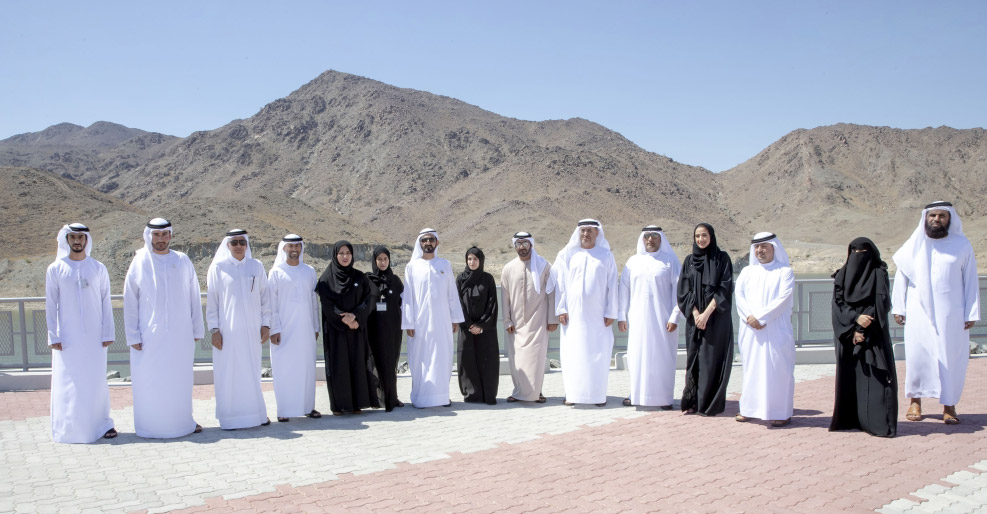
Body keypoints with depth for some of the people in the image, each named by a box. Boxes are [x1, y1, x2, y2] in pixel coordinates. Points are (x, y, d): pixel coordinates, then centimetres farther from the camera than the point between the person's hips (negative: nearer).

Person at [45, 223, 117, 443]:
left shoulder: (98, 268, 4)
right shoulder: (55, 269, 3)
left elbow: (106, 303, 5)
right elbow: (51, 305, 3)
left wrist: (107, 333, -1)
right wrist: (53, 336, -3)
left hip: (94, 336, 0)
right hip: (67, 338, 0)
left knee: (97, 380, 3)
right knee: (68, 383, 1)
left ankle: (102, 423, 12)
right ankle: (70, 429, 9)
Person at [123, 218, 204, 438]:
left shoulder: (183, 261, 4)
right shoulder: (139, 263, 0)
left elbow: (194, 297, 7)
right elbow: (130, 303, 0)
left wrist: (197, 329, 4)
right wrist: (133, 336, -5)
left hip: (180, 334, 2)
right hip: (149, 335, -1)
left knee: (180, 378, 8)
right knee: (149, 380, 2)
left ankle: (183, 421, 21)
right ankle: (150, 426, 14)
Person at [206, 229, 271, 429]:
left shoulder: (256, 266, 6)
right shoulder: (218, 267, 0)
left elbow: (265, 296, 8)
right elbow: (211, 300, 0)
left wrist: (266, 324, 3)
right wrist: (214, 329, -6)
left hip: (251, 329, 2)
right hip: (227, 329, -2)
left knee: (252, 371, 6)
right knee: (228, 372, 0)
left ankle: (256, 413, 16)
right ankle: (229, 418, 8)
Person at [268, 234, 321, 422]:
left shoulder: (309, 271, 9)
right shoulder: (276, 272, 1)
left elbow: (314, 300, 12)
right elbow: (271, 302, -2)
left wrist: (316, 327, 9)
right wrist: (274, 329, -9)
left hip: (305, 328, 3)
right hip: (284, 329, -3)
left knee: (307, 367, 5)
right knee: (284, 368, -2)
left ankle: (308, 406, 14)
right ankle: (284, 410, 4)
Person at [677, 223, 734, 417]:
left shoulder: (722, 258, 0)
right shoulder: (689, 260, 8)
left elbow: (725, 288, -8)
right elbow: (684, 290, 3)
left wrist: (707, 313, -15)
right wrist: (695, 313, -10)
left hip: (717, 318, -3)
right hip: (694, 318, 3)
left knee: (712, 360, -3)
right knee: (693, 359, 4)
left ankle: (711, 404, 4)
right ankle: (692, 402, 10)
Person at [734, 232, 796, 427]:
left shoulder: (784, 271, 3)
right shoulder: (747, 271, 14)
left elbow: (783, 299, -9)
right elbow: (739, 296, 3)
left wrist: (760, 316, -15)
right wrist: (749, 316, -14)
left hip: (776, 329, -3)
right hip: (751, 330, 4)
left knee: (777, 369, -4)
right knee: (751, 367, 7)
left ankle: (782, 412, 3)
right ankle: (749, 408, 15)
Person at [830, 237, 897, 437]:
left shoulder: (879, 274, 3)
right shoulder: (842, 276, 10)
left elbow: (881, 305, -5)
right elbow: (838, 304, 1)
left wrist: (862, 330, -13)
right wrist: (856, 318, -16)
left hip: (873, 336, -2)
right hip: (848, 337, 3)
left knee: (875, 378, -8)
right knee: (849, 378, 3)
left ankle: (878, 422, -7)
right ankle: (850, 420, 8)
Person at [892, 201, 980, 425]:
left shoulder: (962, 245, 4)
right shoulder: (913, 246, 6)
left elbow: (971, 281, 4)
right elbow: (900, 278, 9)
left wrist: (972, 313, 0)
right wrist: (898, 308, 4)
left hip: (952, 314, 0)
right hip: (919, 314, 1)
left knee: (952, 358, 0)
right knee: (917, 356, 1)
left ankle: (949, 404, 11)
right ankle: (915, 400, 14)